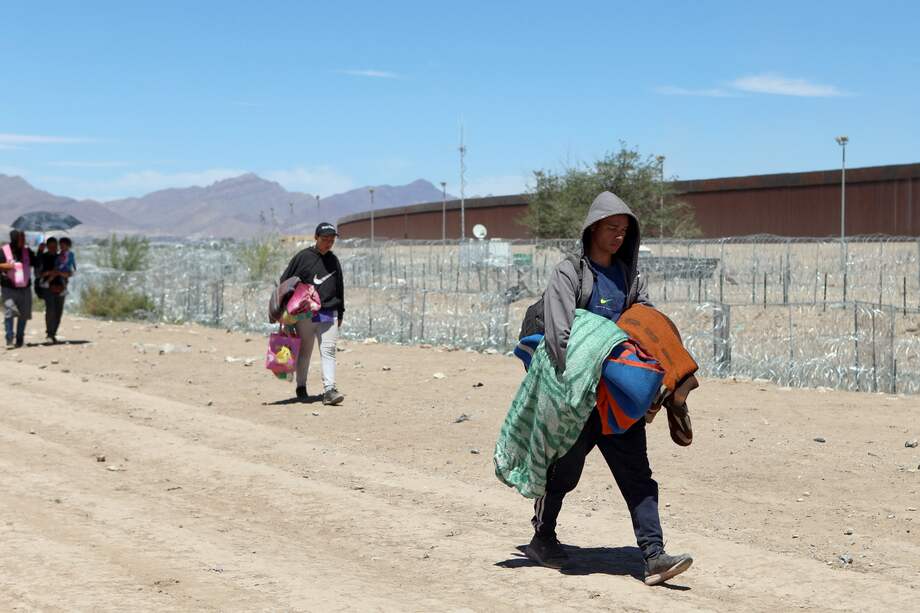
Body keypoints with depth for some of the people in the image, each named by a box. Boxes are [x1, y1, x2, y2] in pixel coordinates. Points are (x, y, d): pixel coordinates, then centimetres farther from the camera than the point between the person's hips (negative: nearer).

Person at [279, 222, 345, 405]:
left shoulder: (334, 260, 12)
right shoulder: (303, 257, -2)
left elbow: (339, 288, 19)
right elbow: (285, 282, 1)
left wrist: (340, 314, 17)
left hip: (329, 314, 3)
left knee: (328, 351, -8)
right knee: (304, 352, 6)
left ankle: (329, 390, -15)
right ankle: (301, 387, 20)